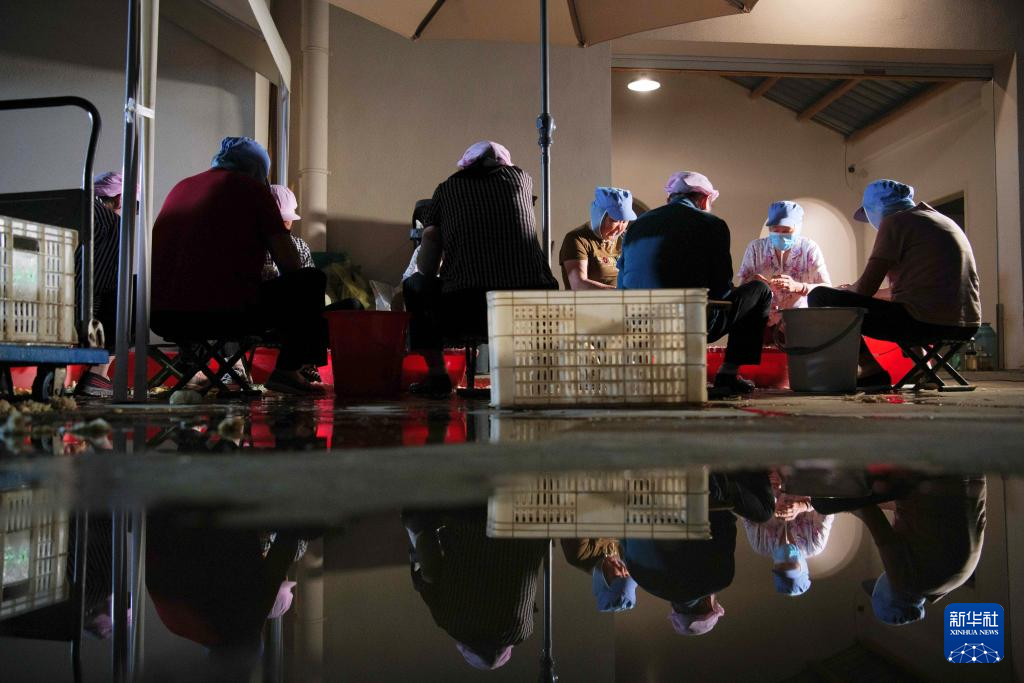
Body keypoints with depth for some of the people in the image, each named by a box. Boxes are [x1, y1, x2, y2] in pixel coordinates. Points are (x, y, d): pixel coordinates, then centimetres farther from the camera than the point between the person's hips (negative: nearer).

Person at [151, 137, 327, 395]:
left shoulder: (181, 186, 22)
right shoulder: (253, 189, 4)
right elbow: (290, 264, 2)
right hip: (224, 313, -7)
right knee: (311, 280, 9)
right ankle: (287, 369, 5)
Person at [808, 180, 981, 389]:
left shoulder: (895, 221, -3)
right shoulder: (944, 221, 24)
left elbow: (866, 287, -7)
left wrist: (847, 291, 17)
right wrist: (853, 291, 35)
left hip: (926, 321, -9)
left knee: (821, 297, -4)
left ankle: (872, 371, -7)